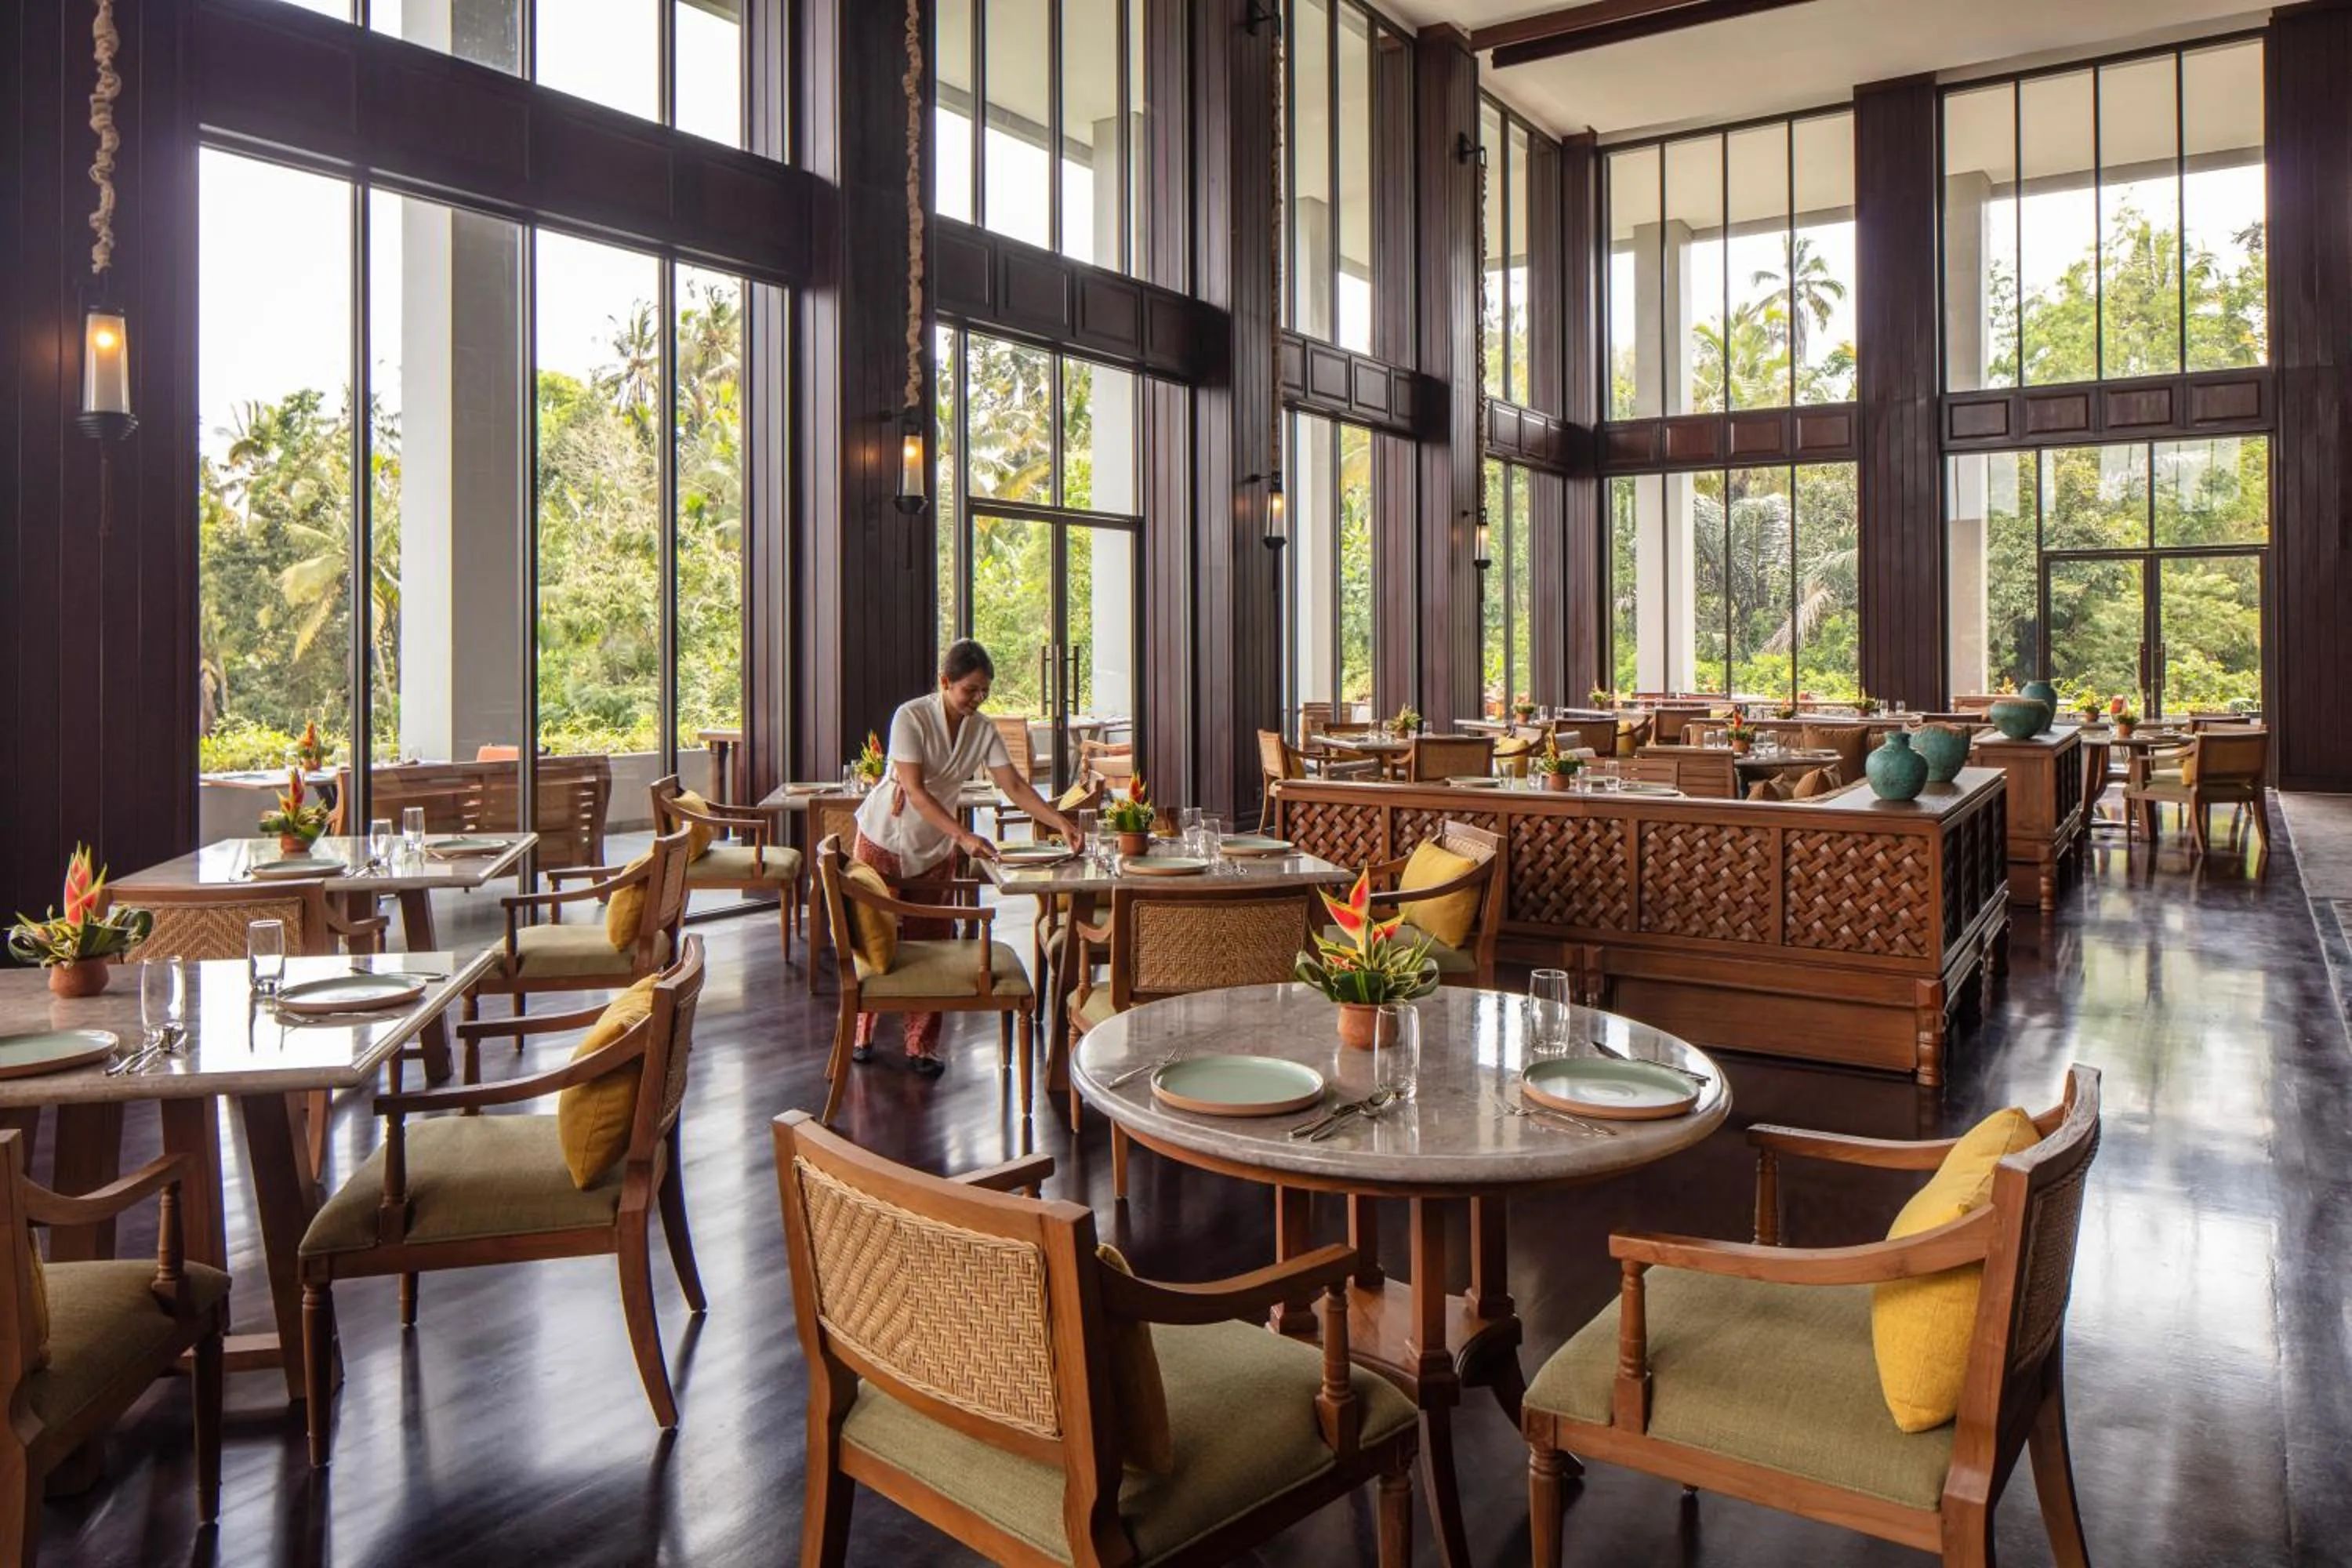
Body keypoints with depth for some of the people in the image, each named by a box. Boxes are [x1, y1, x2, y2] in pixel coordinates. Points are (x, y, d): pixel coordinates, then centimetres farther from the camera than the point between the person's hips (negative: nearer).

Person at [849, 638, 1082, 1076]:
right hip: (883, 840, -4)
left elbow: (1014, 786, -9)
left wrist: (1061, 822, -24)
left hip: (935, 848, 4)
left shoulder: (984, 731, -6)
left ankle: (922, 1046, 11)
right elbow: (915, 791, -27)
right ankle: (862, 1034, 22)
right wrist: (964, 836, -36)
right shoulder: (911, 718, -21)